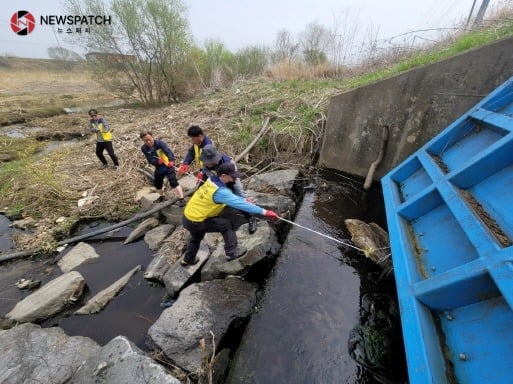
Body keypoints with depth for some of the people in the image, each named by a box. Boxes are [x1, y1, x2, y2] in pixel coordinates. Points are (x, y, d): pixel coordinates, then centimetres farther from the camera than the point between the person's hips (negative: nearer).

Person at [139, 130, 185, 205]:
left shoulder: (159, 143, -17)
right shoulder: (144, 149, -5)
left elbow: (168, 151, -31)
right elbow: (150, 160, -13)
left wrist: (171, 161, -49)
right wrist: (158, 161, -35)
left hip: (168, 166, -6)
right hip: (159, 168, 6)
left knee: (173, 182, -20)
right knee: (157, 184, 20)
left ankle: (182, 199, -18)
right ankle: (162, 197, 46)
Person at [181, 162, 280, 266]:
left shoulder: (211, 180, -6)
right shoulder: (220, 191, -30)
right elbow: (240, 204, -30)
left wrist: (244, 199, 3)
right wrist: (265, 212, -27)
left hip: (188, 216, 8)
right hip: (194, 222, -8)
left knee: (196, 237, 33)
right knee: (227, 224, -2)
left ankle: (188, 259, 57)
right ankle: (231, 252, 12)